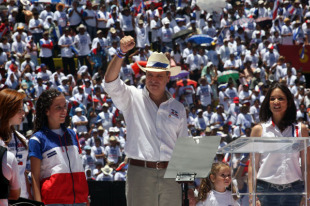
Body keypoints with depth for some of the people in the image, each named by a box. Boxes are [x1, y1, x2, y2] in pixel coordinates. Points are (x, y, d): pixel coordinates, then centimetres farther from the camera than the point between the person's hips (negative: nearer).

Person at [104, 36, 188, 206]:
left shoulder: (177, 108, 14)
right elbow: (111, 83, -13)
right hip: (140, 172, -3)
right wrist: (122, 53, -26)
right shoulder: (133, 98, 6)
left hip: (170, 175, 3)